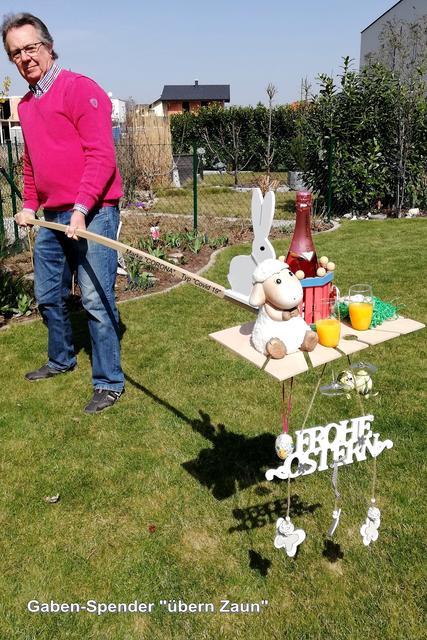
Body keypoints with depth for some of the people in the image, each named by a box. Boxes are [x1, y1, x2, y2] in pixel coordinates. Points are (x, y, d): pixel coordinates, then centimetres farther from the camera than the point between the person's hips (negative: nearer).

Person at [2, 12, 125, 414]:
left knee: (96, 300, -8)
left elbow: (101, 155, -15)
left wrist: (81, 207, -22)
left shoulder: (80, 89, -7)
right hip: (51, 217, 8)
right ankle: (61, 360, 37)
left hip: (91, 213, -8)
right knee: (48, 296, 16)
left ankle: (109, 382, 3)